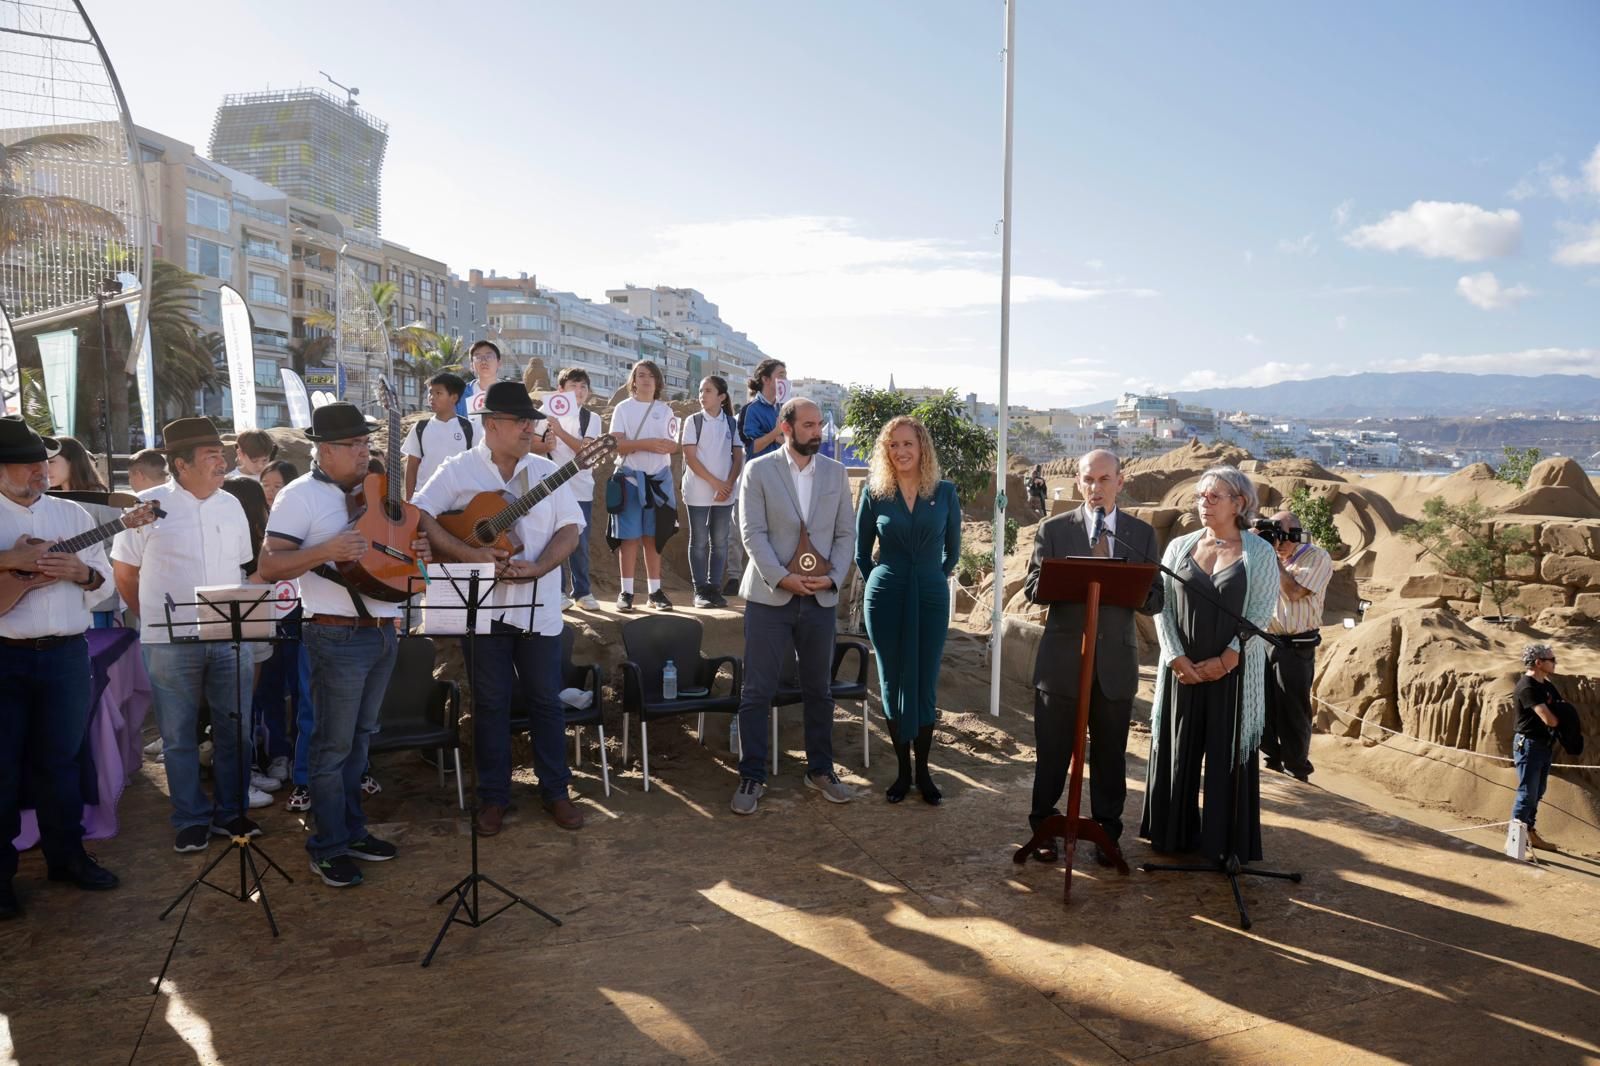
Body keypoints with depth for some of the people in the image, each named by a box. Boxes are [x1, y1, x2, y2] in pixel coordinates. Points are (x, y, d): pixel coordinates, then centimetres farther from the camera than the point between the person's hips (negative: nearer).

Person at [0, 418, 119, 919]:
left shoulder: (73, 514, 9)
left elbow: (105, 575, 11)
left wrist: (82, 572, -9)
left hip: (66, 653, 3)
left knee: (59, 759, 12)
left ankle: (66, 854, 24)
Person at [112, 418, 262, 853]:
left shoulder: (231, 505, 7)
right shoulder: (147, 505, -5)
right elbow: (125, 575, 1)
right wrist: (159, 619, 5)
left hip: (231, 638, 3)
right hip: (170, 643, -3)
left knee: (234, 730, 9)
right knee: (180, 736, 7)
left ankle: (231, 812, 23)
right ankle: (191, 820, 20)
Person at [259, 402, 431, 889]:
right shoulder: (301, 495, -8)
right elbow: (268, 565, -13)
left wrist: (416, 552, 2)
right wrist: (324, 551, -27)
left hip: (383, 629, 7)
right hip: (338, 636, -7)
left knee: (359, 738, 16)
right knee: (334, 744, 1)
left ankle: (351, 830, 28)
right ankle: (328, 848, 13)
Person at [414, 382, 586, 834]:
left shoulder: (545, 471, 6)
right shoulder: (459, 470, -2)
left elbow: (569, 529, 1)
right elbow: (418, 517, -11)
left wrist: (537, 568, -16)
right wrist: (470, 555, -22)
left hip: (538, 608, 2)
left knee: (546, 700, 9)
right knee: (491, 703, 7)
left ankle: (555, 790, 22)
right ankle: (493, 797, 20)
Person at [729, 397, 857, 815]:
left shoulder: (836, 473, 7)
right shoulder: (758, 471, -2)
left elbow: (846, 533, 7)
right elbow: (753, 533, -8)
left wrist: (834, 577, -7)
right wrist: (782, 578, -18)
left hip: (821, 598, 3)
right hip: (770, 596, -3)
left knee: (819, 690, 12)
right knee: (758, 692, 0)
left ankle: (820, 769, 26)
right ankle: (752, 776, 11)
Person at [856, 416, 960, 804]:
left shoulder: (944, 492, 1)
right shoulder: (875, 492, -1)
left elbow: (952, 548, 13)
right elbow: (862, 551, 9)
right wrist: (882, 582, 11)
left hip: (931, 597, 0)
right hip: (885, 597, 0)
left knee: (926, 684, 3)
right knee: (893, 682, 6)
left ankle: (923, 770, 16)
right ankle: (902, 770, 17)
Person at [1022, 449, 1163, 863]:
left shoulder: (1142, 534, 6)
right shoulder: (1053, 529, 2)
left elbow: (1154, 600, 3)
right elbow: (1033, 588, -2)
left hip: (1116, 662, 1)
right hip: (1062, 659, -1)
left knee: (1110, 755, 10)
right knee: (1052, 752, 8)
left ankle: (1107, 833, 25)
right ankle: (1043, 829, 23)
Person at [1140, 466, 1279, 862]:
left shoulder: (1260, 553, -1)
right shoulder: (1179, 547, 6)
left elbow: (1260, 615, -5)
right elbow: (1162, 606, 2)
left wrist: (1225, 660, -12)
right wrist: (1176, 657, -9)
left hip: (1234, 673, -2)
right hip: (1182, 670, 3)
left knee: (1227, 756, 3)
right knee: (1177, 751, 8)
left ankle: (1225, 844, 15)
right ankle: (1174, 834, 22)